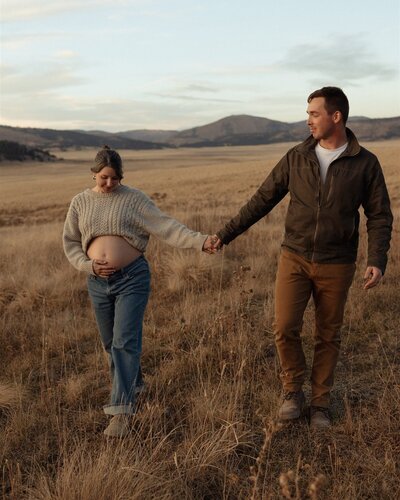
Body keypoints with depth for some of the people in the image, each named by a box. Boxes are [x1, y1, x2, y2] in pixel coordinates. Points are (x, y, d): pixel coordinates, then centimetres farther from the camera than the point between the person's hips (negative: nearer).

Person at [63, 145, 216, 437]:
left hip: (132, 277, -4)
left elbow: (165, 227, -10)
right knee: (111, 343, 15)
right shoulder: (81, 202, 7)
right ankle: (133, 385, 39)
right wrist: (88, 265, -6)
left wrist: (200, 241, -22)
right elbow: (70, 242, 12)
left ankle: (121, 412, -6)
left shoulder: (134, 199, -3)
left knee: (125, 342, -10)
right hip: (98, 282, 4)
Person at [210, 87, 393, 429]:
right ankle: (293, 391, 18)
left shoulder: (365, 163, -5)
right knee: (285, 328, -7)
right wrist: (226, 234, 2)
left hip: (337, 266, -1)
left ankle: (320, 404, 26)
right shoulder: (296, 157, 0)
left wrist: (377, 261, -15)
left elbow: (379, 216, -1)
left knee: (328, 336, 9)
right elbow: (263, 200, 4)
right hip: (295, 259, 1)